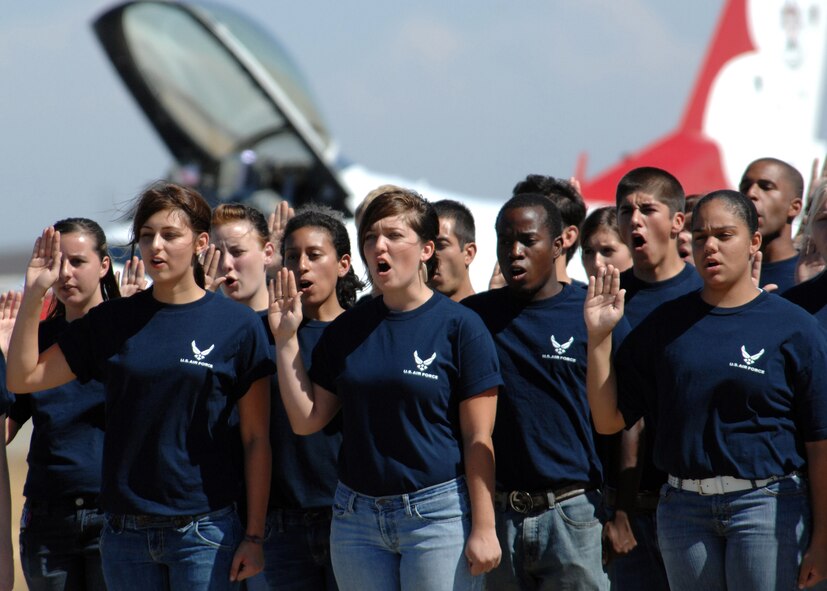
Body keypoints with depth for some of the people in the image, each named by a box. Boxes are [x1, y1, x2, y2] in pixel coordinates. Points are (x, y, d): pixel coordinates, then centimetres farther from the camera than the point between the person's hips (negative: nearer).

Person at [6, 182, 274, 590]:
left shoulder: (237, 325, -2)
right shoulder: (112, 321, 8)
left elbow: (256, 440, -1)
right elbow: (23, 379, 7)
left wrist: (254, 535, -5)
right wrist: (33, 295, -3)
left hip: (203, 532, -4)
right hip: (126, 535, 4)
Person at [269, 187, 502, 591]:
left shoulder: (459, 326, -4)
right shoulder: (346, 330, 11)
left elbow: (478, 440, -6)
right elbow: (307, 419, 8)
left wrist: (484, 528, -10)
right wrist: (285, 339, 3)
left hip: (438, 512, -5)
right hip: (357, 518, 5)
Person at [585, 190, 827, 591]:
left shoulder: (793, 327, -2)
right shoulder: (666, 324, 11)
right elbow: (609, 419, 10)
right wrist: (599, 337, -1)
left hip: (768, 505, -4)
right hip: (683, 508, 4)